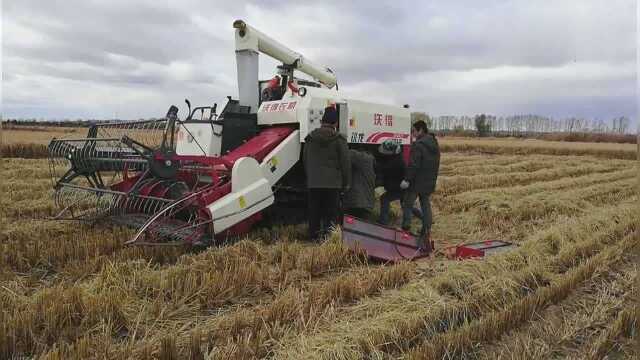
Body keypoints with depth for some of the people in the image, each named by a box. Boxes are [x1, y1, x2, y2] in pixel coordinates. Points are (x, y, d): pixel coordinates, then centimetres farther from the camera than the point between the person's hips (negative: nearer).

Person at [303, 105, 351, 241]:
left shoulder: (310, 138, 8)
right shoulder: (339, 140, -4)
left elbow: (305, 160, 15)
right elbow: (345, 163, -2)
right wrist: (346, 183, 6)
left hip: (313, 183, 3)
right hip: (333, 183, -3)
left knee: (314, 212, 10)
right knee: (331, 214, 1)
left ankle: (314, 236, 14)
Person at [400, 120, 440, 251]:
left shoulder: (418, 145, -17)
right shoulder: (435, 145, 12)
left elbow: (413, 165, -23)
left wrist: (407, 179, -19)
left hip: (416, 182, -8)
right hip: (429, 183, 8)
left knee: (407, 205, 2)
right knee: (426, 205, 13)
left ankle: (406, 229, 0)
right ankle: (427, 232, 15)